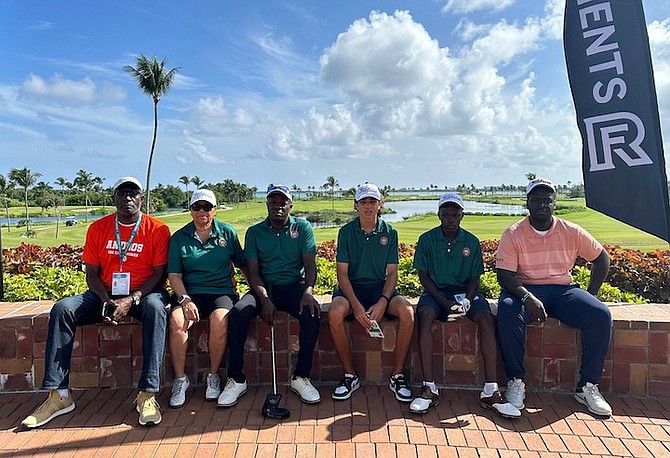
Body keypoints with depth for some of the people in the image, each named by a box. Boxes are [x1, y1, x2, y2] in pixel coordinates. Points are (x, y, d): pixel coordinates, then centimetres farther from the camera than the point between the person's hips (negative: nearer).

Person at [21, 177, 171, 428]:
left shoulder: (158, 229, -5)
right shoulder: (97, 228, 6)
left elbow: (160, 274, -8)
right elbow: (92, 273, 4)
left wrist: (132, 299, -21)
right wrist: (106, 301, -14)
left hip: (143, 294, -4)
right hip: (105, 294, 4)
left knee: (155, 307, -37)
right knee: (61, 309, -19)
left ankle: (148, 394, -36)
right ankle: (58, 395, -15)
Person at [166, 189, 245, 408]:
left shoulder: (227, 233, 7)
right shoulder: (179, 237, 7)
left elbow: (243, 264, 12)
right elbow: (174, 275, 2)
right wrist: (185, 300, -13)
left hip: (221, 290, -1)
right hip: (189, 291, 1)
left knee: (220, 321, -31)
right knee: (177, 321, -29)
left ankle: (213, 376, -8)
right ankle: (180, 379, -8)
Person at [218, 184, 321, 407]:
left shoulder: (303, 227, 5)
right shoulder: (254, 232, 6)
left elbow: (310, 265, -2)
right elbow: (252, 271, -1)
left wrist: (308, 291, -22)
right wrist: (264, 299, -18)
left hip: (294, 286, 0)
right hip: (264, 288, 1)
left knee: (311, 313, -31)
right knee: (237, 313, -27)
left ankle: (301, 377, -14)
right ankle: (236, 379, -12)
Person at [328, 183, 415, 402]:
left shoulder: (389, 232, 3)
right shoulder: (346, 231, -1)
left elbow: (392, 272, 1)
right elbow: (342, 273, -6)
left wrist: (383, 302, -17)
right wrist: (356, 306, -20)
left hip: (380, 287, 1)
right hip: (352, 287, -1)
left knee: (407, 311, -28)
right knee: (334, 313, -32)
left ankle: (397, 376, -10)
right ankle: (350, 375, -12)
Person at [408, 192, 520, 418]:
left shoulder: (472, 242, 5)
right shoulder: (427, 239, 0)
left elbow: (474, 278, 6)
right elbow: (423, 276, -2)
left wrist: (467, 300, -16)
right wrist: (444, 302, -16)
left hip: (464, 292, 2)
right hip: (436, 292, -2)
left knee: (486, 317, -28)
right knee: (425, 315, -34)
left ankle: (490, 390, -25)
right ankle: (429, 388, -30)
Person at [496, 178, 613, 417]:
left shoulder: (572, 232, 3)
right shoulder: (513, 234, -6)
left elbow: (601, 258, 15)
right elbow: (504, 275, -13)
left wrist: (590, 295, 6)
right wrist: (527, 297, -30)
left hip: (562, 290, 3)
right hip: (524, 290, -3)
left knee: (601, 315, -22)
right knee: (508, 313, -35)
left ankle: (588, 386, -7)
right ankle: (516, 382, -19)